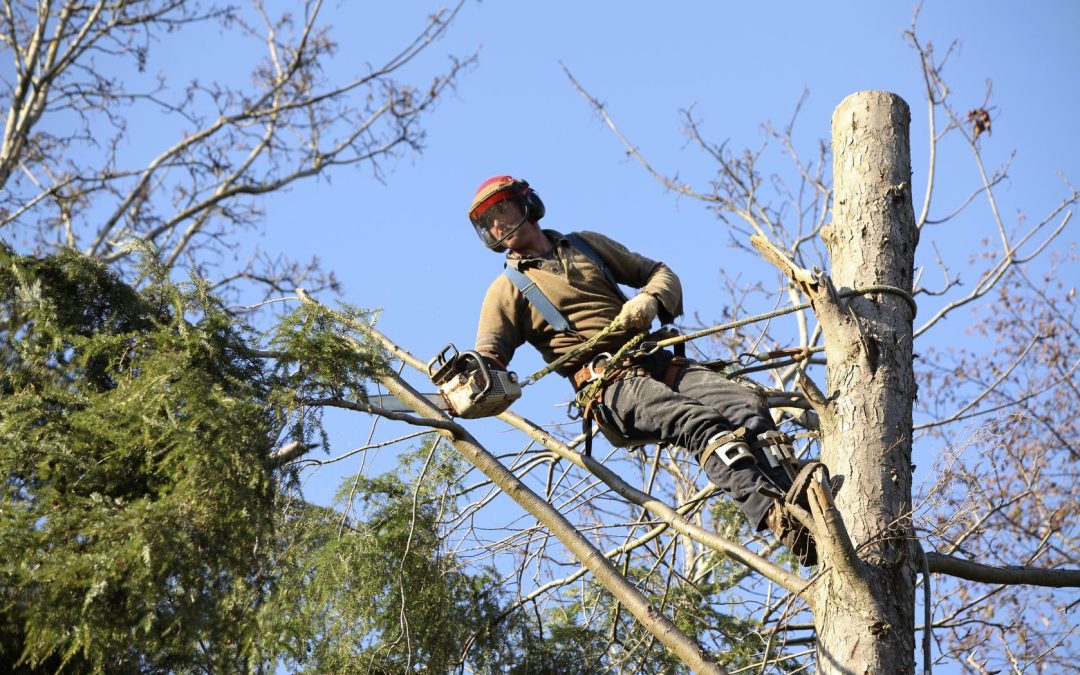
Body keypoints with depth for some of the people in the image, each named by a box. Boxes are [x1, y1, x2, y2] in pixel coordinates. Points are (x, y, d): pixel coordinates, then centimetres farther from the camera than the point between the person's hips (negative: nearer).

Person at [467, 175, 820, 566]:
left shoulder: (587, 245, 26)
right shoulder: (508, 289, 15)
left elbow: (659, 273, 27)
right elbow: (488, 358, 4)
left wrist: (650, 301, 2)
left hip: (654, 360, 5)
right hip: (606, 383, -5)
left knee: (748, 404, -23)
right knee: (700, 423, -32)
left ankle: (799, 505, -38)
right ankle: (779, 519, -51)